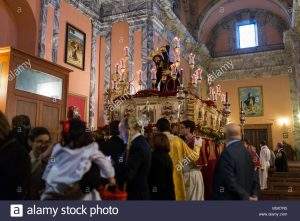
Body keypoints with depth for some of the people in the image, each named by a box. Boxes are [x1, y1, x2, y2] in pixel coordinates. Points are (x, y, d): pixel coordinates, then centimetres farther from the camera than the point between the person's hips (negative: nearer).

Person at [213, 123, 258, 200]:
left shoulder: (228, 152, -21)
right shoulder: (246, 151, 3)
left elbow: (230, 180, -23)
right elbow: (252, 175, 6)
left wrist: (245, 196, -16)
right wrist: (254, 194, 5)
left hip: (231, 197, -7)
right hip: (244, 196, 8)